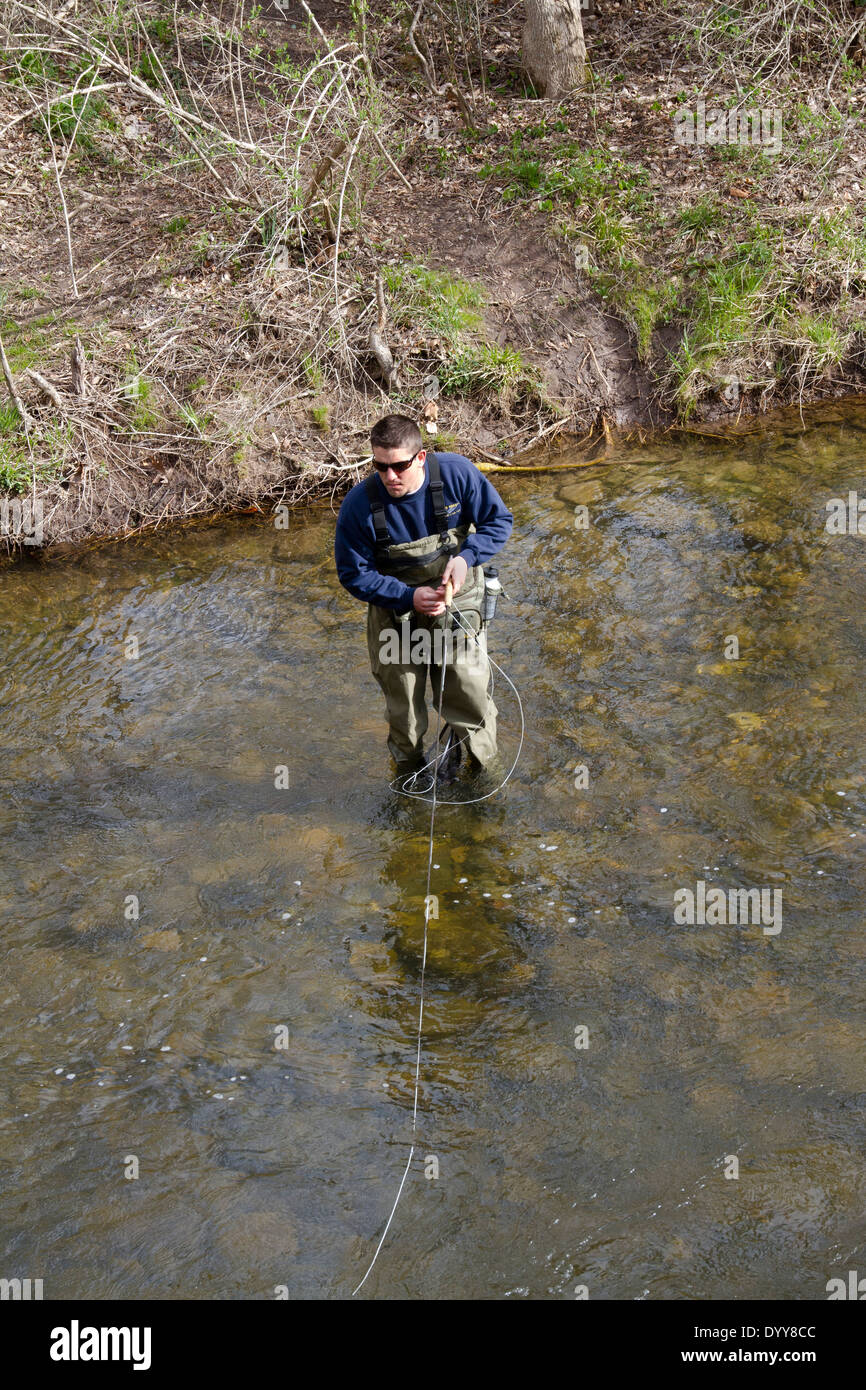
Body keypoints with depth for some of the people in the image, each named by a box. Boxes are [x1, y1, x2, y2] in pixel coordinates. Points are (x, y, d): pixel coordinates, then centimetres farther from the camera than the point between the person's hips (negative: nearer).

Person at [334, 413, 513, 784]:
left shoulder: (456, 474, -20)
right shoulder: (359, 504, -22)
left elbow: (499, 520, -6)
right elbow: (354, 574, -12)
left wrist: (466, 557, -24)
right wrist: (409, 597, -25)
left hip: (456, 604, 0)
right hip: (395, 612, 0)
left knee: (470, 695, 7)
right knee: (403, 711, 15)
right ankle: (411, 778, 44)